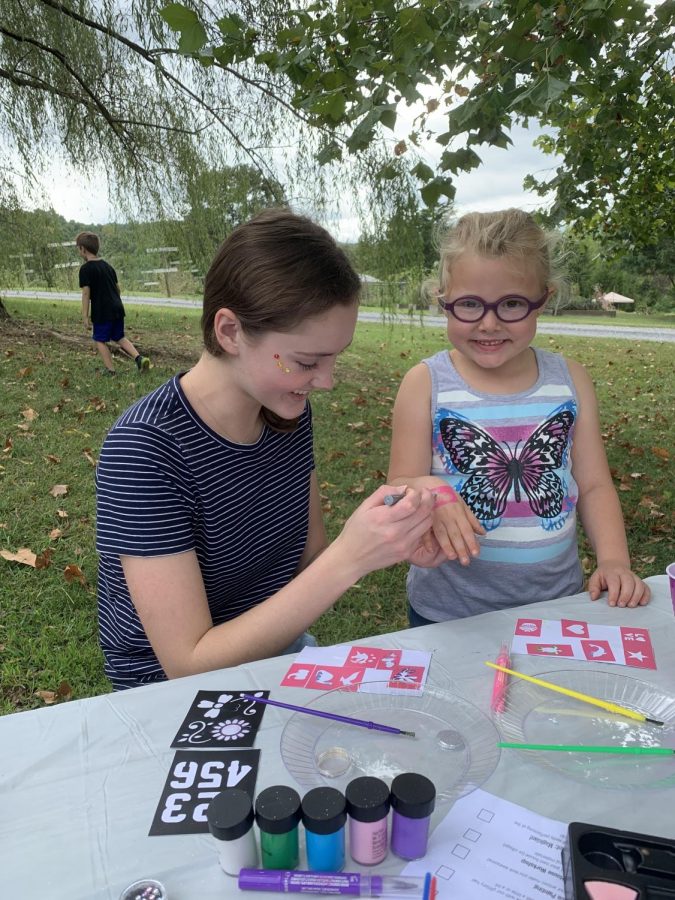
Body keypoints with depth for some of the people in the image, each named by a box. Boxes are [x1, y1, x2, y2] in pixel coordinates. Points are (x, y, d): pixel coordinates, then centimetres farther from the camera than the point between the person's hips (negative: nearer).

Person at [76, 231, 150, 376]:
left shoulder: (86, 268, -9)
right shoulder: (107, 265, 13)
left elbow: (86, 293, -13)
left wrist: (85, 316, -10)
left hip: (101, 312, -7)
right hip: (117, 309, 7)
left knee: (100, 340, 8)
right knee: (119, 337, 17)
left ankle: (110, 369, 5)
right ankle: (139, 358, 0)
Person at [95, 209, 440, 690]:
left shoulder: (289, 410, -8)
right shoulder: (144, 450, -26)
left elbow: (307, 560, 2)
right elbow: (190, 665, -25)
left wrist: (390, 544, -17)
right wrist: (348, 559, -33)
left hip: (282, 647, 6)